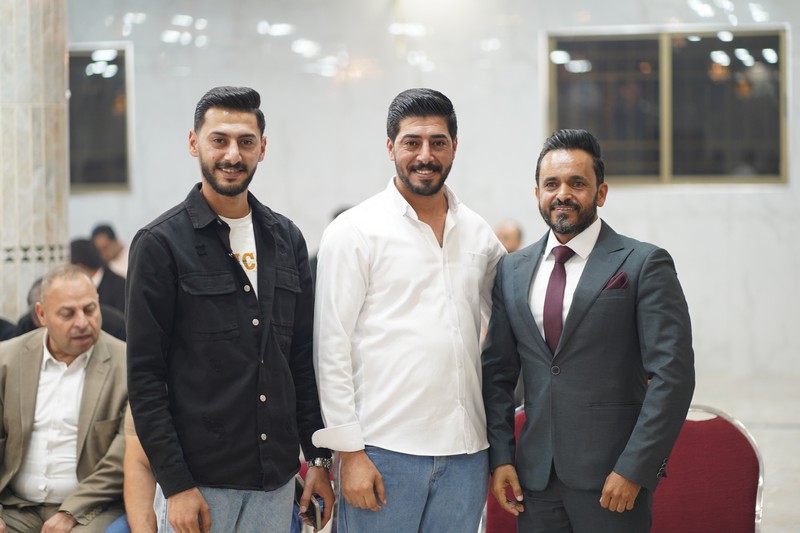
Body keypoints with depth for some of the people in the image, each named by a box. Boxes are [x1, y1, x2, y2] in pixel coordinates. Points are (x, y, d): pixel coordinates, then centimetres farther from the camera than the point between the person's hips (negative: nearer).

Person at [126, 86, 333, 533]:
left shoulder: (287, 239, 9)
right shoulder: (161, 244, -6)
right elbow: (145, 376, -8)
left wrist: (320, 458, 8)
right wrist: (176, 485, -13)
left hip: (278, 479, 5)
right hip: (200, 479, -4)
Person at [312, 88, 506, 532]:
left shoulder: (480, 234, 11)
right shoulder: (354, 232, -3)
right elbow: (332, 349, -6)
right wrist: (349, 452, -11)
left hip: (465, 450, 4)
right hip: (384, 450, -4)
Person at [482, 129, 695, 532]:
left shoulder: (644, 264, -4)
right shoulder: (512, 270, 11)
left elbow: (673, 374, -8)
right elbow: (498, 372, 14)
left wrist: (633, 469, -13)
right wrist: (500, 457, 4)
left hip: (613, 480, -4)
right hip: (536, 479, 4)